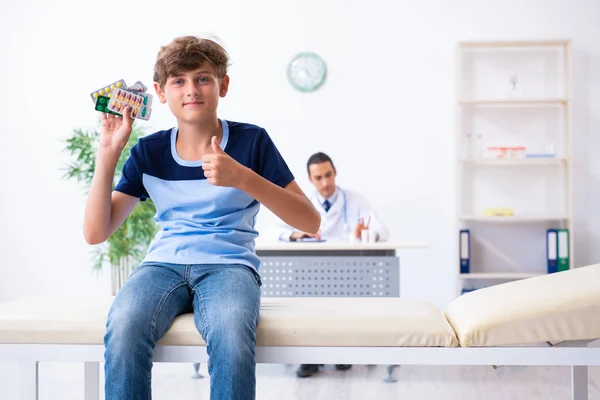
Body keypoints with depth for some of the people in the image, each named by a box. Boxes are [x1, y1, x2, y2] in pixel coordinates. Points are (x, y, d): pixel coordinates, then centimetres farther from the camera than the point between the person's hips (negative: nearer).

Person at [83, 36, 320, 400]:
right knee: (124, 330, -33)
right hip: (163, 264, 2)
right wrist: (108, 152, -2)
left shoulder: (251, 141, 3)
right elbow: (96, 233, 6)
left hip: (229, 264, -2)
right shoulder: (149, 152, 10)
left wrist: (243, 178, -18)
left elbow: (311, 222, -4)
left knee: (232, 339, -37)